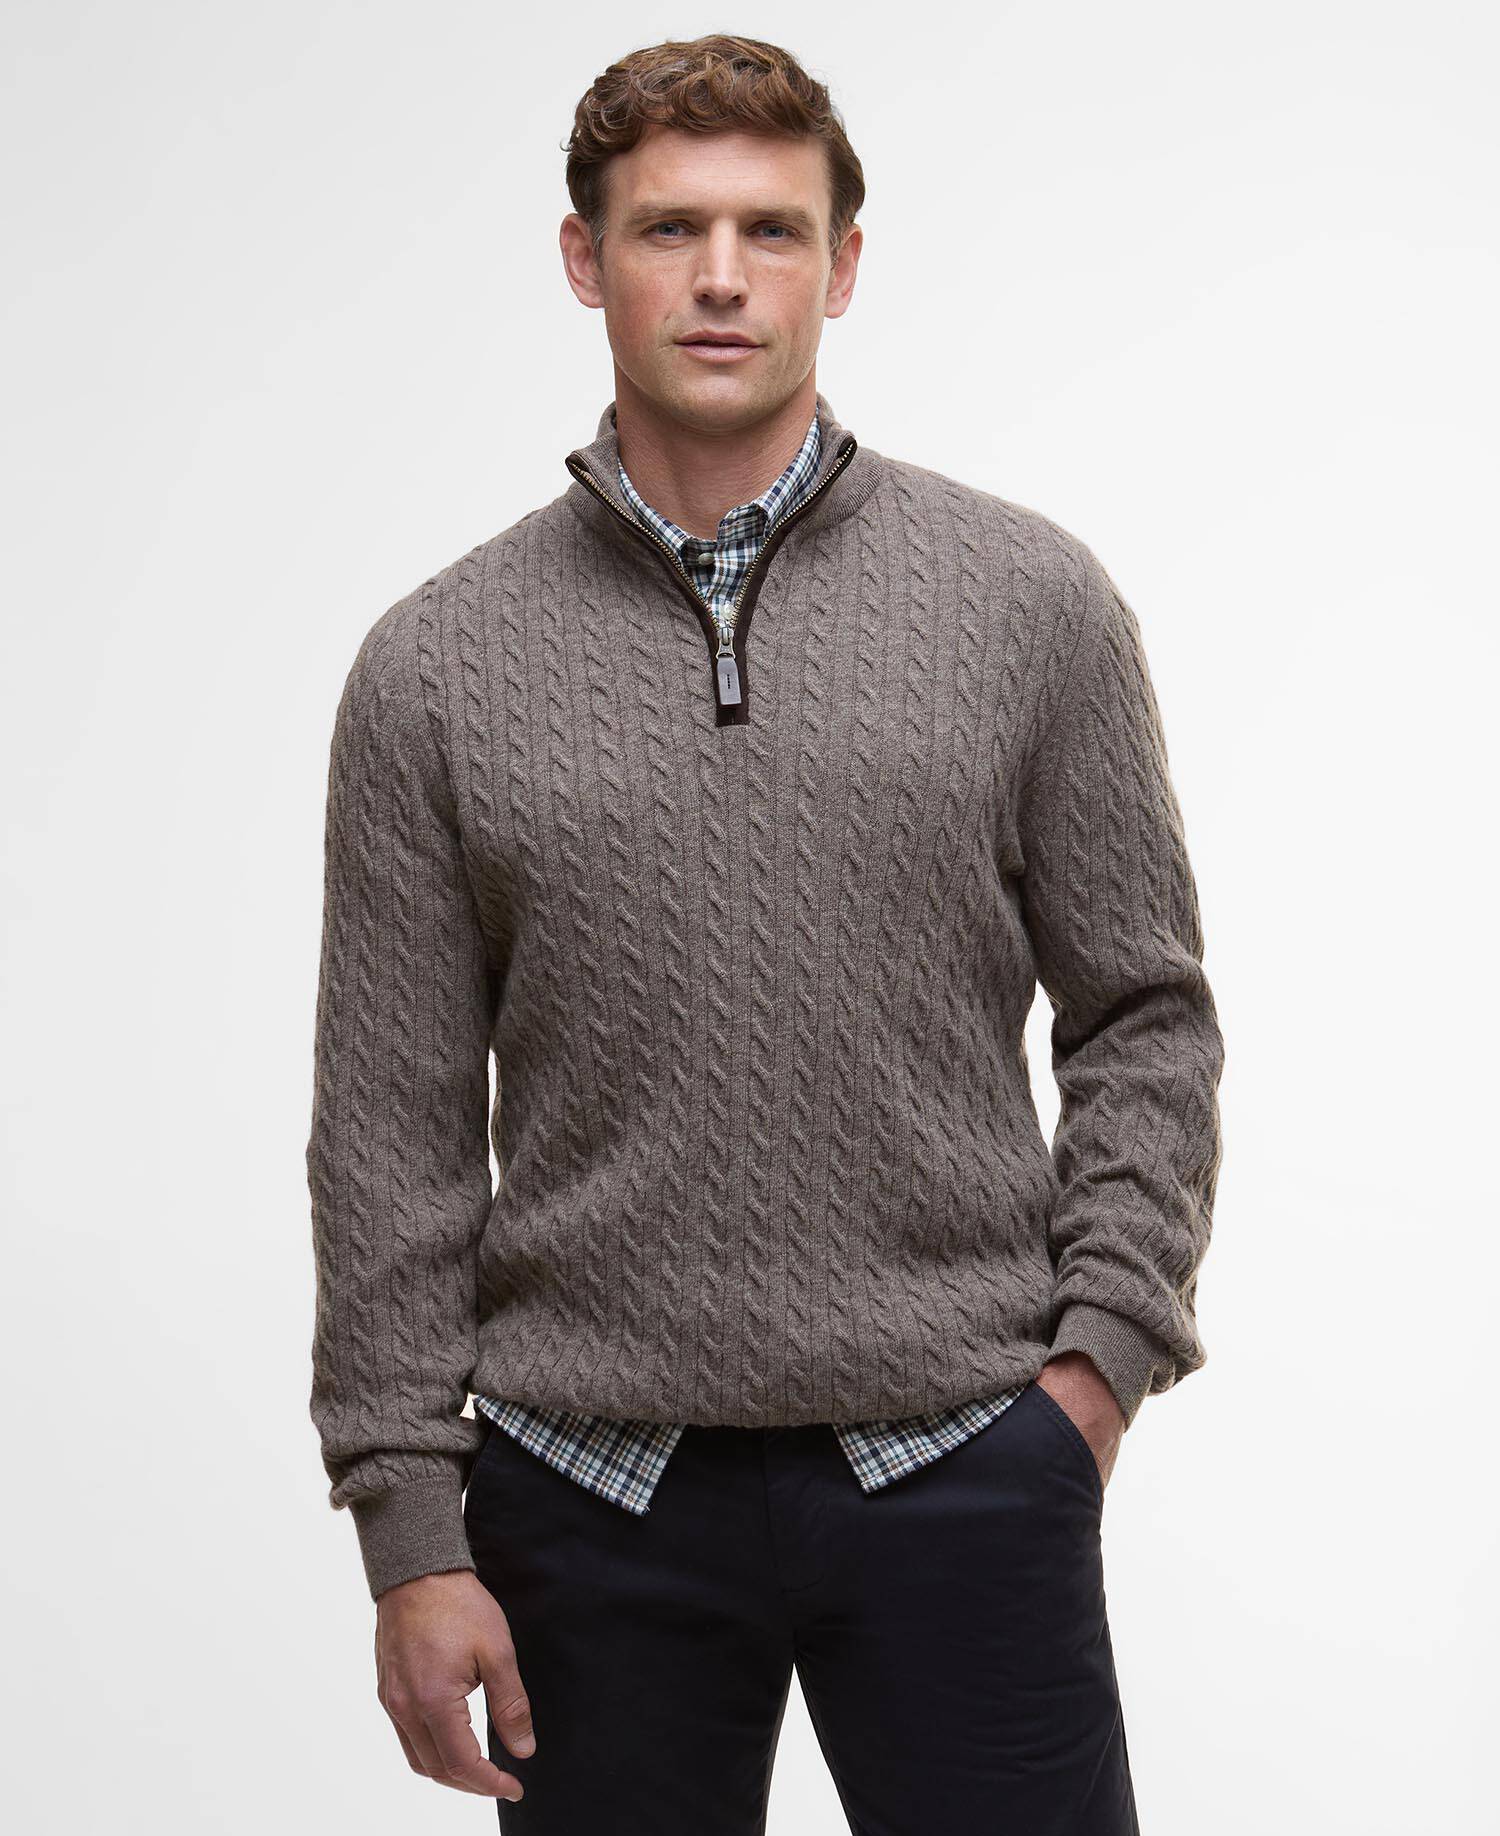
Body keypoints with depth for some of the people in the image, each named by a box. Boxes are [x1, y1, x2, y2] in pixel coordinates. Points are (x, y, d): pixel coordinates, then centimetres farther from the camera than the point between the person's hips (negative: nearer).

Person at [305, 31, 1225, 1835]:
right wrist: (411, 1534, -1)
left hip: (962, 1475, 0)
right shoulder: (435, 666, 2)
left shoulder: (1033, 601, 1)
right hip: (592, 1492, 1)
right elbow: (394, 1131, 2)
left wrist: (1097, 1351, -4)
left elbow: (1144, 1018, 6)